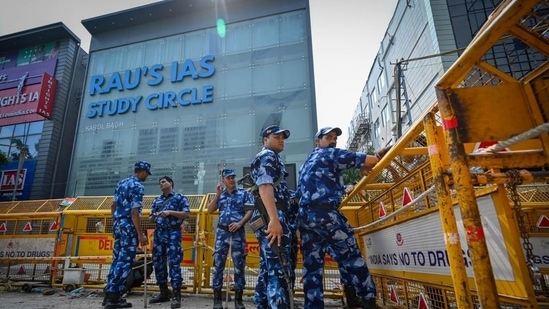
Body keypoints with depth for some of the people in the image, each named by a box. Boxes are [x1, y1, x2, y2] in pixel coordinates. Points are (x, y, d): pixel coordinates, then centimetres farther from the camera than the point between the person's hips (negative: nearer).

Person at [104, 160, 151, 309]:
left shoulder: (121, 183, 15)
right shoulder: (138, 186, -12)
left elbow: (113, 205, 18)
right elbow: (135, 212, -19)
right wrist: (141, 234, -18)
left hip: (118, 224, 9)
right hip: (128, 226, -9)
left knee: (117, 259, 15)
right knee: (125, 261, -3)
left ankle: (109, 295, 21)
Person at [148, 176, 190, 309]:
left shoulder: (180, 197, 3)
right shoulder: (156, 200, 19)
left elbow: (187, 214, -6)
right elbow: (151, 219, 21)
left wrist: (170, 212, -14)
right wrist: (153, 216, -3)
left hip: (173, 233, -6)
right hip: (159, 233, 6)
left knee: (174, 262, -9)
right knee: (158, 262, 8)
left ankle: (176, 295, -5)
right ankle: (163, 292, 22)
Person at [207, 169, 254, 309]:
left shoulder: (244, 194, 7)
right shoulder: (220, 195, 14)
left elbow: (250, 211, -1)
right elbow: (210, 211, 7)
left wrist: (239, 223, -15)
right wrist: (217, 195, -1)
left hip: (238, 232, -2)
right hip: (222, 232, 2)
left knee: (239, 266, 2)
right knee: (218, 264, 2)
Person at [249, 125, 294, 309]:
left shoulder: (270, 158, 29)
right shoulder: (267, 156, -2)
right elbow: (265, 187, -18)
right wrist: (275, 219, -27)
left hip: (268, 218, 11)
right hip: (273, 217, -11)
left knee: (267, 270, 12)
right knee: (279, 271, -13)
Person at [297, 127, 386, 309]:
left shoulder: (307, 163, 26)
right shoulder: (331, 154, 2)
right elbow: (372, 160, -2)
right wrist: (363, 168, 21)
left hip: (304, 216, 8)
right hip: (325, 214, -8)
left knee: (312, 265, 8)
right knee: (351, 257, 2)